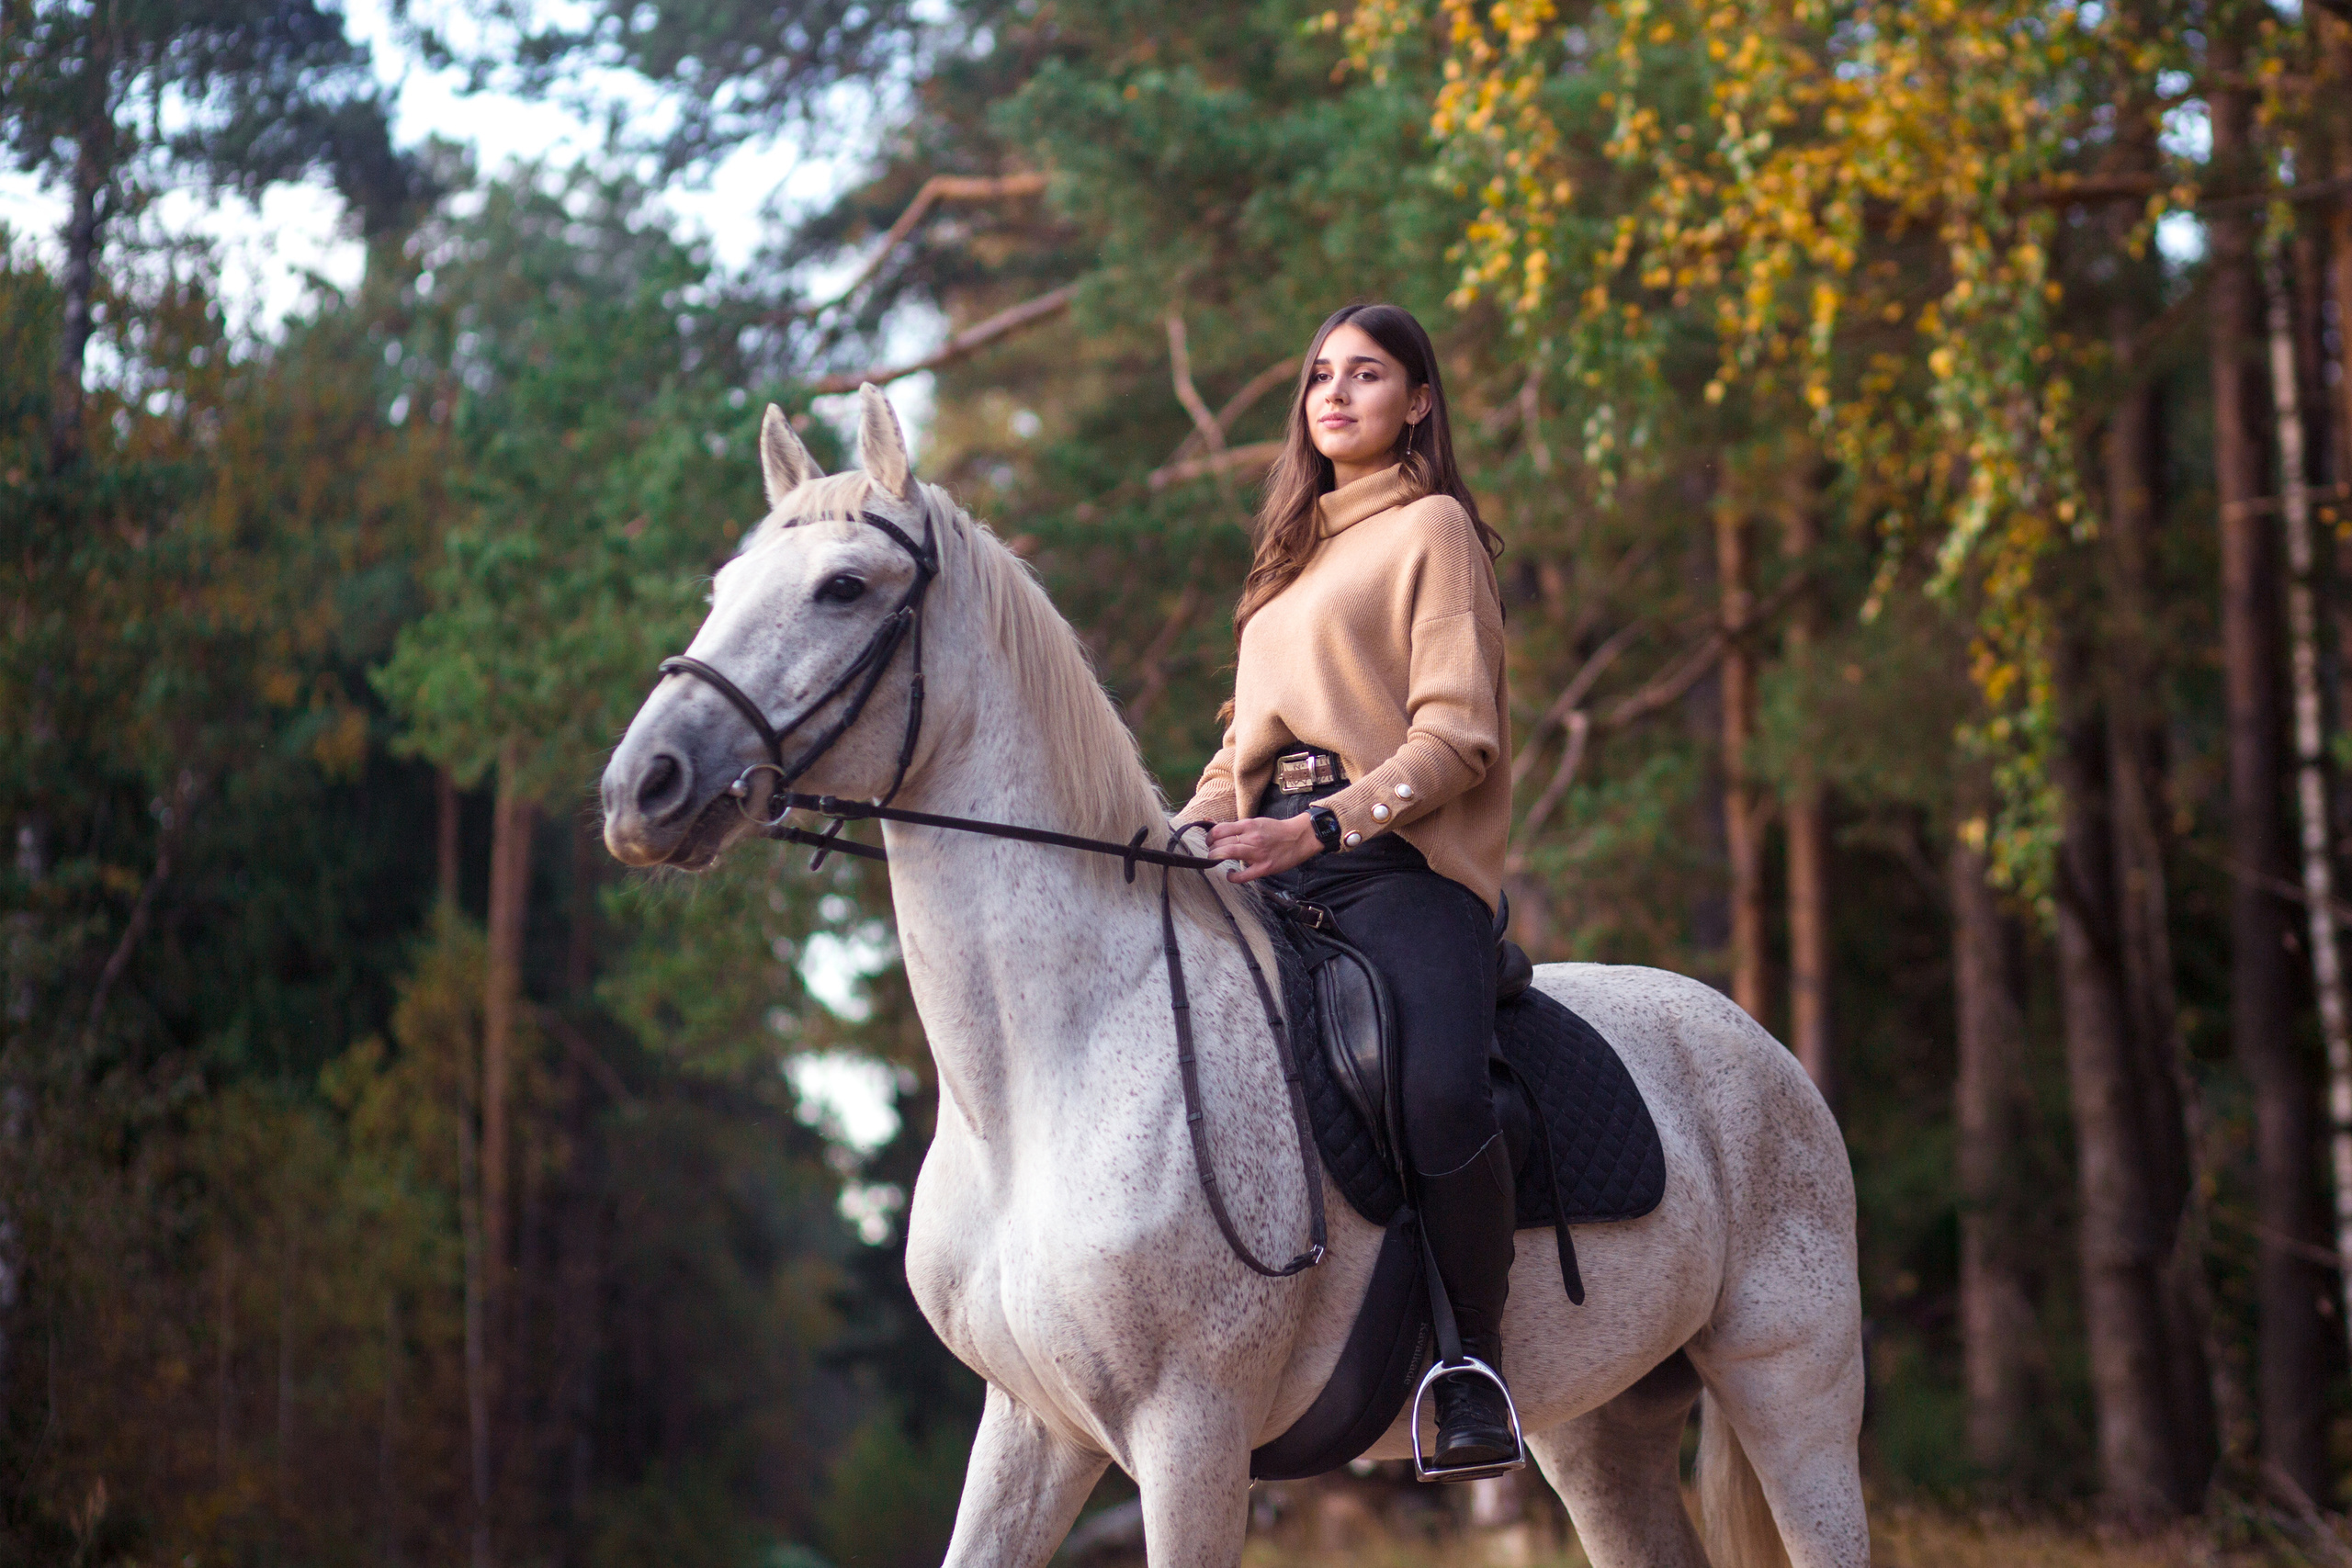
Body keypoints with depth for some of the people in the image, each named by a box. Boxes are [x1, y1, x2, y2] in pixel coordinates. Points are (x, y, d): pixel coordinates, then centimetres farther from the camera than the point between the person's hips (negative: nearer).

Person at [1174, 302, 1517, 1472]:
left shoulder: (1431, 529, 5)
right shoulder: (1295, 551, 28)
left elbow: (1457, 735, -7)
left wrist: (1322, 827, -20)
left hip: (1399, 861, -8)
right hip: (1274, 863, 8)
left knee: (1441, 1091, -33)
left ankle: (1473, 1371, -20)